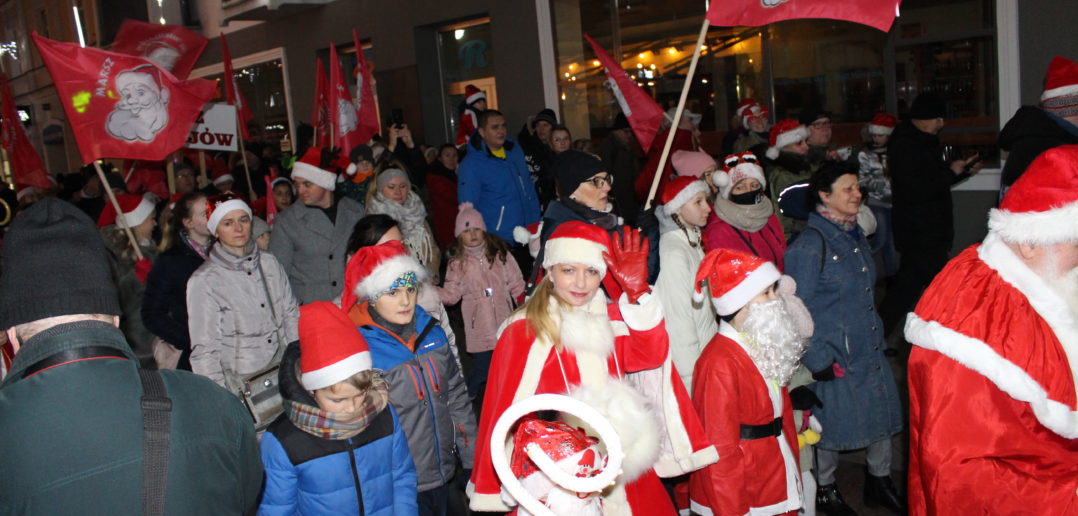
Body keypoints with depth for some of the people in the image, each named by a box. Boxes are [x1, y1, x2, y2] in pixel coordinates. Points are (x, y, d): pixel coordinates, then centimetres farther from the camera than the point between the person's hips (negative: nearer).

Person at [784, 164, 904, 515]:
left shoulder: (855, 236, 8)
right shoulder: (809, 245, -18)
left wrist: (878, 337, 17)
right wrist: (818, 360, -17)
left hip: (869, 349, 8)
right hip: (834, 354, -7)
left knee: (883, 410, 15)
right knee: (831, 420, 7)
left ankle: (879, 480, 37)